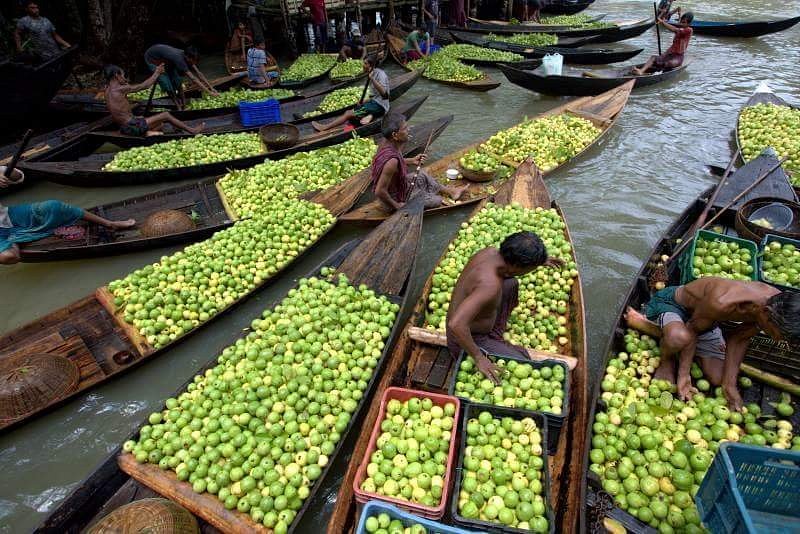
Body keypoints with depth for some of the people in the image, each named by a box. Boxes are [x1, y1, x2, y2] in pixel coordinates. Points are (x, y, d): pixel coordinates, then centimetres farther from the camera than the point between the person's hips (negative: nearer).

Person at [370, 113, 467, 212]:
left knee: (422, 175, 25)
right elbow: (379, 192, -36)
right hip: (396, 199, -9)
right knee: (436, 201, 6)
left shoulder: (388, 144, -12)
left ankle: (449, 191, 44)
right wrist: (396, 205, -22)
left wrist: (412, 161, 3)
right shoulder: (392, 160, -38)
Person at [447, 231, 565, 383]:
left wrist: (539, 261, 15)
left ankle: (495, 338, 18)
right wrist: (479, 358, -38)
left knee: (511, 284, 15)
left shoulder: (491, 251, -11)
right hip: (467, 341, -9)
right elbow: (456, 324, -47)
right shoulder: (490, 284, -38)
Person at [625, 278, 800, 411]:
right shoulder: (722, 303, -42)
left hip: (704, 317, 8)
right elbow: (692, 331, -25)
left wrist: (729, 384, -10)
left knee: (717, 379, 3)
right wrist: (684, 375, -25)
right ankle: (666, 361, -5)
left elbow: (738, 339, -7)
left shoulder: (777, 303, -20)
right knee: (679, 337, -44)